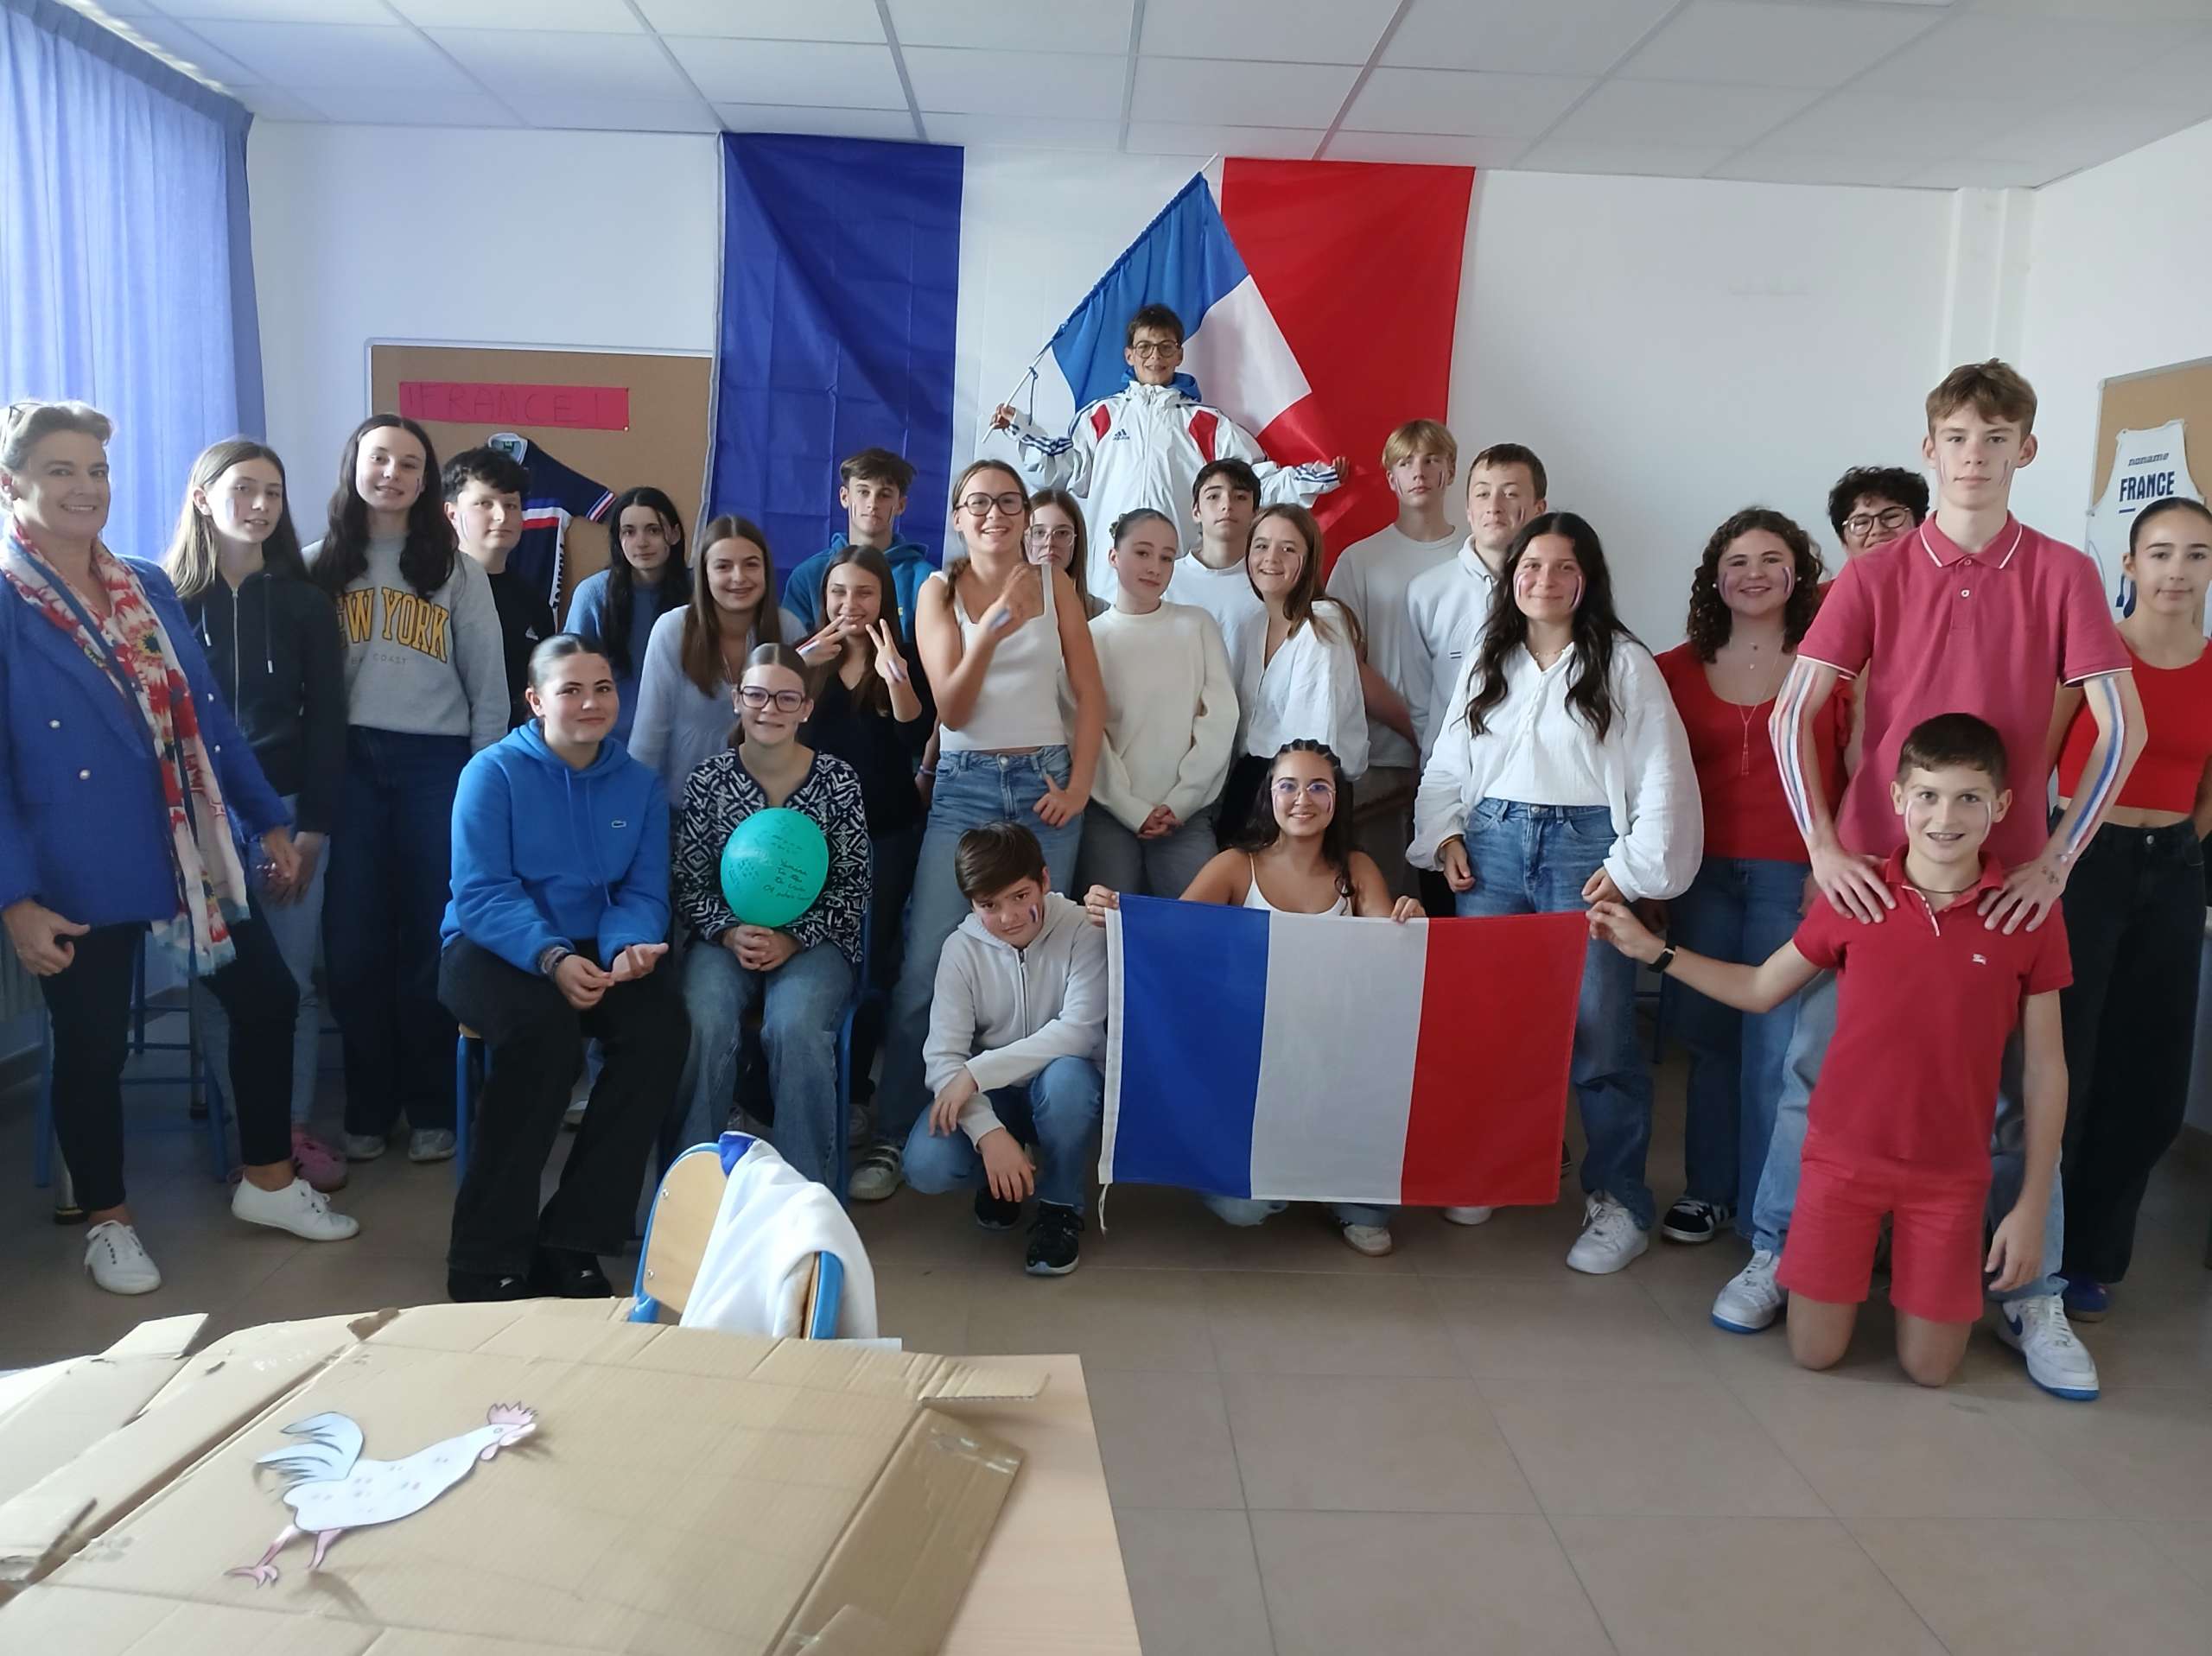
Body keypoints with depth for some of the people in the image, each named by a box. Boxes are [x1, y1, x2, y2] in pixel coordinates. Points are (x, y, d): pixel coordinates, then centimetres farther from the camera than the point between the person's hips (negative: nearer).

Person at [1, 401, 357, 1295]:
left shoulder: (150, 587, 9)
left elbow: (210, 716, 13)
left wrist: (269, 820, 11)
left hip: (194, 853, 6)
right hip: (79, 874, -6)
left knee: (268, 998, 10)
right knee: (92, 1047, 7)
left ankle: (269, 1183, 28)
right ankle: (109, 1222, 28)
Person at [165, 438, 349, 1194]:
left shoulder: (303, 601, 5)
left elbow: (326, 718, 2)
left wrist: (313, 827, -5)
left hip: (288, 811, 1)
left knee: (291, 979, 3)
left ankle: (294, 1129, 14)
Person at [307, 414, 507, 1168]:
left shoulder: (457, 573, 6)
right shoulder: (317, 567, 8)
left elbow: (488, 684, 6)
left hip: (436, 763, -1)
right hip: (348, 761, 1)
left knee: (431, 936, 3)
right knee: (353, 939, 2)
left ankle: (431, 1106, 15)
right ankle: (368, 1107, 16)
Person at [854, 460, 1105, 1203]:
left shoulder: (1053, 583, 8)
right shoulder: (940, 590, 5)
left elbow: (1090, 695, 6)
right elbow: (950, 709, -5)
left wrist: (1079, 784, -5)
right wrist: (990, 632, -19)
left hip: (1045, 782, 1)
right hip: (965, 785, -1)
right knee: (926, 967, -8)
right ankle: (891, 1136, 1)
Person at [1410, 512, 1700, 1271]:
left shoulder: (1623, 662, 1)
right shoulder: (1487, 661, 15)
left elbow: (1662, 774, -3)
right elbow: (1449, 760, 16)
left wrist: (1633, 865, -8)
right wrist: (1445, 833, 2)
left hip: (1585, 848, -4)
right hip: (1492, 843, 4)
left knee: (1598, 1032, -6)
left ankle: (1618, 1201, 7)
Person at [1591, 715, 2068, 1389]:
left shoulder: (2028, 916, -9)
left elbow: (2046, 1068, -2)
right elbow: (1759, 989, 6)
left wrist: (2032, 1205, -2)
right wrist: (1651, 950, -2)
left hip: (1951, 1173, 0)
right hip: (1843, 1155, 1)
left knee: (1929, 1366, 6)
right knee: (1814, 1352, 5)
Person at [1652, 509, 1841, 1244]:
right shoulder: (1678, 669, 8)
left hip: (1793, 876, -3)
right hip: (1703, 873, 3)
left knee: (1776, 1046, 0)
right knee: (1708, 1035, 12)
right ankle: (1709, 1187, 27)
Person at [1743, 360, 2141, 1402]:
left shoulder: (2062, 576, 0)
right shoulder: (1873, 577, 0)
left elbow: (2123, 728, -3)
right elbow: (1792, 713, -5)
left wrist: (2057, 858, -10)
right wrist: (1823, 847, -14)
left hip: (2005, 876, 0)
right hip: (1870, 866, 0)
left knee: (2014, 1082, 8)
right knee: (1819, 1062, 4)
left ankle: (2033, 1297, 25)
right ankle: (1774, 1256, 20)